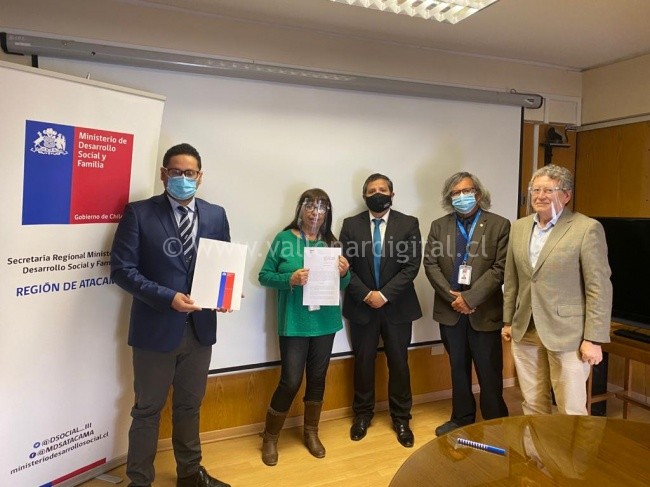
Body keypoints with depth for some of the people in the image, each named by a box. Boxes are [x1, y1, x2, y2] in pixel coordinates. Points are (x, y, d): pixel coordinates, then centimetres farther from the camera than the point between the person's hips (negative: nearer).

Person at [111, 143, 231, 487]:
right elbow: (122, 269, -11)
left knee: (190, 406, 21)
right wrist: (167, 297, -21)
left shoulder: (215, 215, 5)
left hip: (199, 327, 4)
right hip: (156, 328, -3)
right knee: (147, 410, 13)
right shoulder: (139, 213, -7)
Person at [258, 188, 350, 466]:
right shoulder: (284, 239, -5)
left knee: (317, 378, 14)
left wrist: (344, 273, -11)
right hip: (295, 323, -4)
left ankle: (311, 432, 35)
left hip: (325, 321, 4)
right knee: (291, 381, 0)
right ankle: (270, 437, 23)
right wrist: (290, 279, -22)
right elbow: (264, 276, -5)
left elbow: (341, 284, 11)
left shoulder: (331, 243, 4)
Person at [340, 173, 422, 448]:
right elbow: (345, 266, -2)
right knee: (363, 362, 11)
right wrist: (366, 295, -13)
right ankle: (362, 414, 30)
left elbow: (412, 265, -8)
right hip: (361, 306, 1)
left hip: (397, 306, 0)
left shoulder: (408, 224, -1)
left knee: (399, 364, 9)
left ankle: (401, 418, 27)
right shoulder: (351, 225, 2)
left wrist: (385, 294, -15)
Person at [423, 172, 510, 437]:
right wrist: (453, 298, -11)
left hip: (484, 311, -3)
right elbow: (430, 264, 0)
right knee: (458, 368, 16)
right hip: (450, 310, 3)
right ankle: (462, 418, 32)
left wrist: (469, 298, -16)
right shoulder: (439, 226, 6)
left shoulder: (499, 225, -3)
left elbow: (499, 268, -11)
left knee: (489, 372, 6)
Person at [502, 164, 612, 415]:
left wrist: (594, 339, -12)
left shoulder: (587, 228, -9)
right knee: (532, 405, 16)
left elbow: (599, 288, -10)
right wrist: (508, 321, 13)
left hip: (566, 334, -5)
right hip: (525, 331, 5)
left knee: (571, 411, 5)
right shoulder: (519, 227, 8)